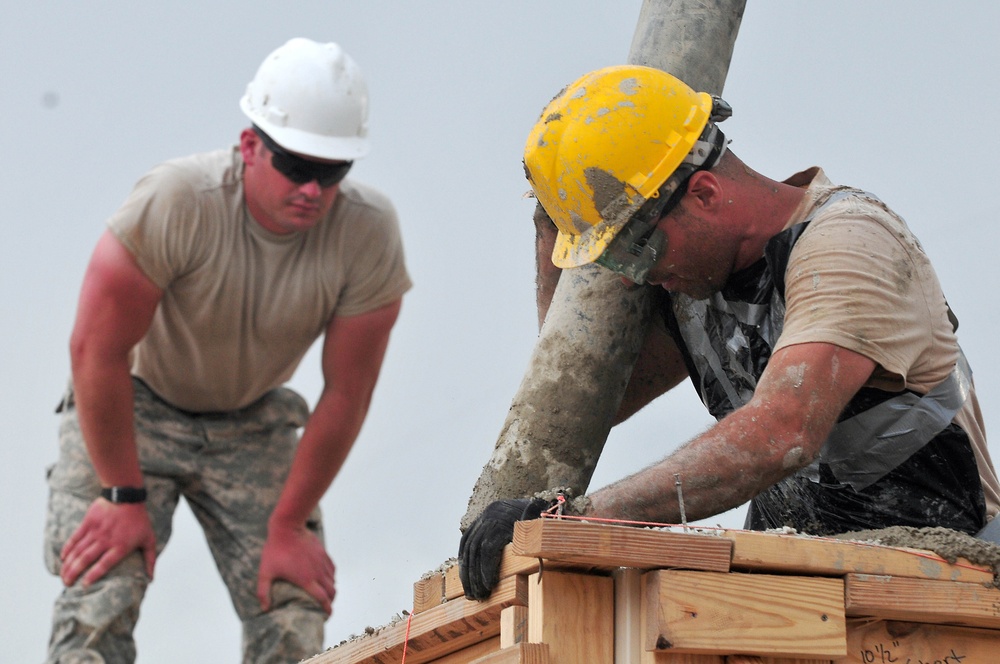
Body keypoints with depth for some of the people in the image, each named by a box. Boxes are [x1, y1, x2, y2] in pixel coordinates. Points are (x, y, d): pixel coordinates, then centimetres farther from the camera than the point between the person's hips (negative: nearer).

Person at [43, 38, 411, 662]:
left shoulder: (369, 230, -22)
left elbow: (346, 392, -13)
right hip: (135, 407, -2)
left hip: (252, 423, 3)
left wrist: (289, 525, -9)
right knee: (99, 602, -19)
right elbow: (98, 348, -24)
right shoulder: (177, 200, -31)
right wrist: (124, 497, -19)